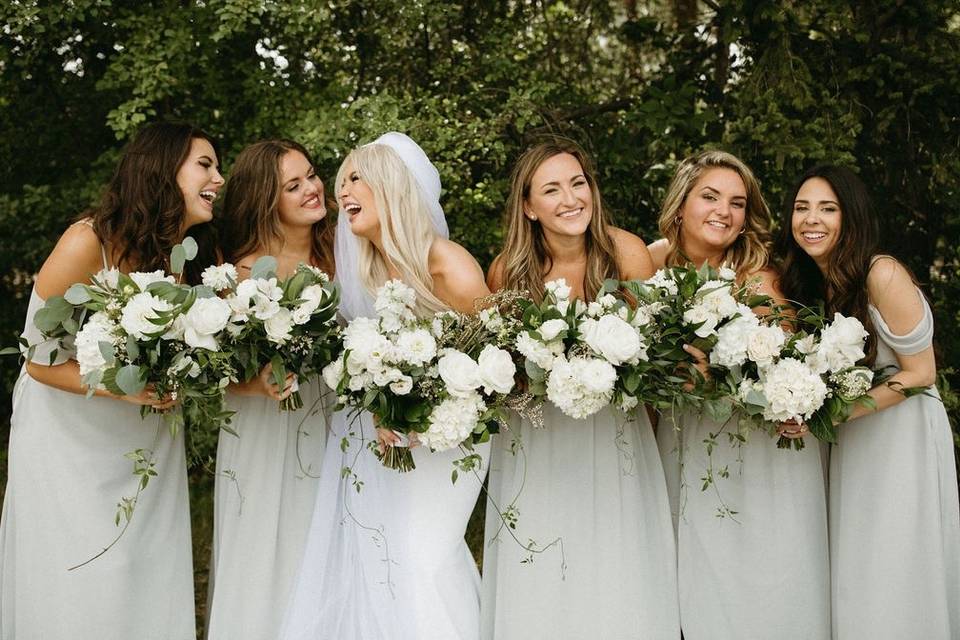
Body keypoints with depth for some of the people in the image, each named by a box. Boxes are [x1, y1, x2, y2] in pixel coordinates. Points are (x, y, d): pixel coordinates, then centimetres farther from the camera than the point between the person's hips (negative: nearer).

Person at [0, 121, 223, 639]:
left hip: (148, 448, 5)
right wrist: (124, 388, -28)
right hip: (70, 439, -5)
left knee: (150, 591, 9)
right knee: (75, 598, 3)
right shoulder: (88, 243, -22)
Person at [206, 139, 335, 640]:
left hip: (326, 431, 4)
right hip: (264, 435, -4)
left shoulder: (336, 254, -1)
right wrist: (261, 384, -29)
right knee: (265, 565, 6)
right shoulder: (247, 270, -13)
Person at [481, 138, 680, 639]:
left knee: (615, 577, 4)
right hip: (533, 438, 1)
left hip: (611, 434, 0)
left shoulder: (626, 253, -14)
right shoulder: (507, 269, -10)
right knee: (537, 590, 7)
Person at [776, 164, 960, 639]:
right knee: (851, 575, 10)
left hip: (903, 434, -7)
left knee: (894, 577, -1)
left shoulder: (883, 275, -17)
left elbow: (920, 373, -15)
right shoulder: (808, 283, 5)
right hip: (851, 442, 7)